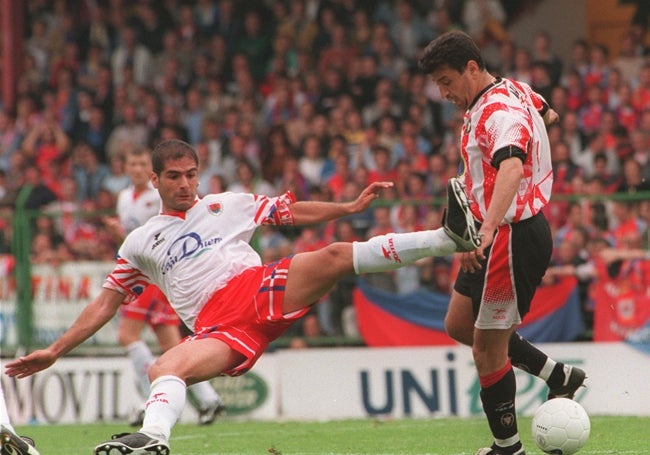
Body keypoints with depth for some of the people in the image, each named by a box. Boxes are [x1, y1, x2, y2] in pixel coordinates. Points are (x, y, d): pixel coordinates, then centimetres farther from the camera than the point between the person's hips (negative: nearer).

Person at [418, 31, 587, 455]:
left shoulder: (500, 112, -25)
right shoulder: (516, 90, 6)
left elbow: (512, 168, -44)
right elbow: (548, 114, 29)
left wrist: (486, 229, -57)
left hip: (514, 237, -11)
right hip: (498, 237, 11)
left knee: (488, 348, -3)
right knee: (459, 325, 19)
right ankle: (558, 375, 24)